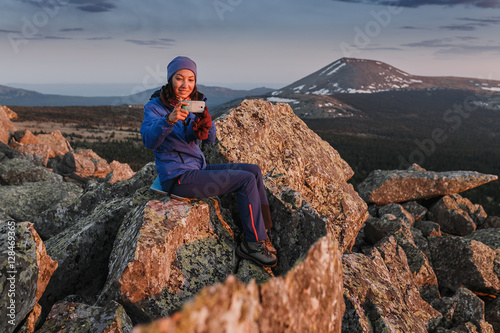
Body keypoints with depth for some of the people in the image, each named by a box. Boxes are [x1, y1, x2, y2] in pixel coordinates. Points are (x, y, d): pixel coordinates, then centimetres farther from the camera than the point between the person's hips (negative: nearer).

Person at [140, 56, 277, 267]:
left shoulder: (195, 103, 8)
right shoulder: (155, 106, -11)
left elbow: (210, 139, -3)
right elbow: (149, 140, -29)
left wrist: (205, 124, -26)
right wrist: (170, 119, -48)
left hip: (198, 169, 8)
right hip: (178, 178, -8)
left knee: (254, 170, 1)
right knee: (247, 180, -15)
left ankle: (261, 233, 5)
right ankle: (253, 243, -6)